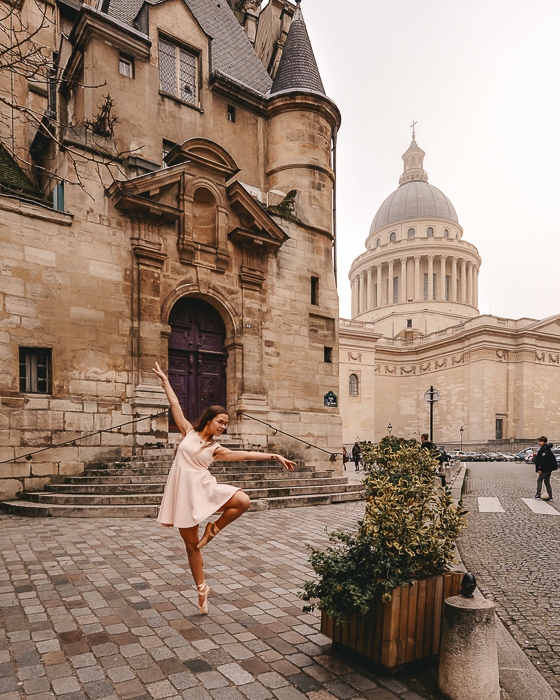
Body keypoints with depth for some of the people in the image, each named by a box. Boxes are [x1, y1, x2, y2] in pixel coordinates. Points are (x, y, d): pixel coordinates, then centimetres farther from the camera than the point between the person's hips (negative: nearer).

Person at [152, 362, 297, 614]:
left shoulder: (216, 449, 6)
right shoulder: (188, 432, 3)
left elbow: (245, 454, 0)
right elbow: (175, 404, 4)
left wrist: (274, 456, -7)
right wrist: (164, 379, 7)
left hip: (205, 489, 2)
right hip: (184, 491, -1)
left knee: (243, 501, -23)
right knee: (192, 545, 6)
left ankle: (213, 528, 0)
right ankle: (202, 588, 26)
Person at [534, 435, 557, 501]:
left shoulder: (543, 449, -18)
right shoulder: (548, 448, 13)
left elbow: (543, 460, -24)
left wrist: (539, 469, -23)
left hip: (545, 468, -9)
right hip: (550, 468, 9)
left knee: (539, 480, 2)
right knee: (547, 482, 14)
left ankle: (538, 494, 0)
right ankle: (550, 496, 15)